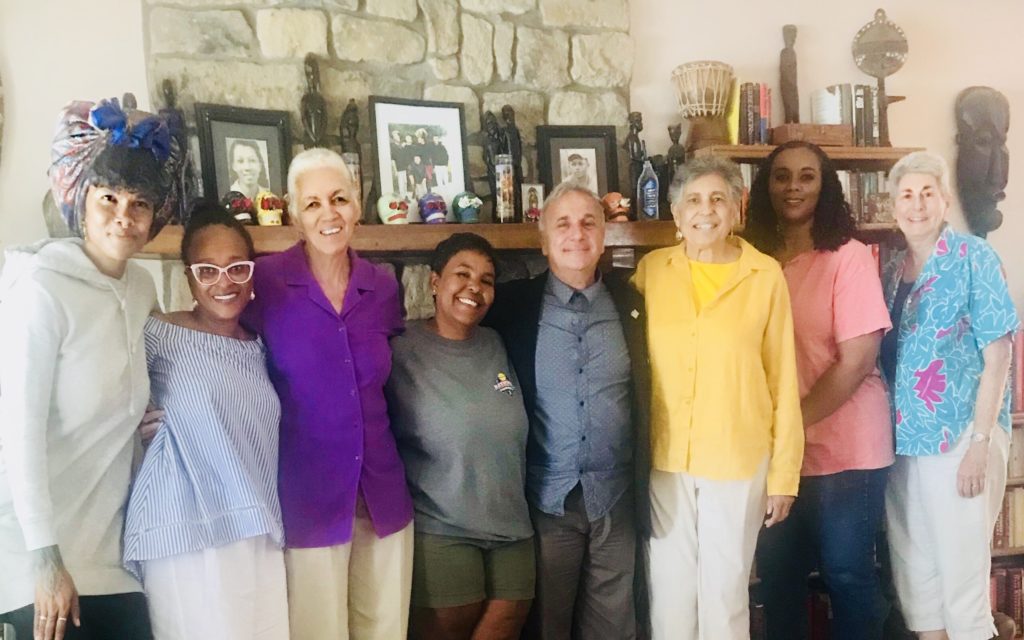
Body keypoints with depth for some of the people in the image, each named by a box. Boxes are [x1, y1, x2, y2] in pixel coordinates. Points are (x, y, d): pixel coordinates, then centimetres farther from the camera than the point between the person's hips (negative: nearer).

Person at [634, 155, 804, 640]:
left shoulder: (766, 276, -4)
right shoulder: (650, 270, 1)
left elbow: (783, 380, -1)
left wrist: (784, 473, 0)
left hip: (739, 460, -1)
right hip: (663, 458, 2)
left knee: (726, 590, 11)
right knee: (670, 589, 11)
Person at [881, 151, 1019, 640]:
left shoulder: (973, 258, -6)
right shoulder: (891, 270, 8)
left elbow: (997, 353, -9)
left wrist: (980, 440, -15)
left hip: (960, 434, -5)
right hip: (903, 438, 5)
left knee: (961, 566, 3)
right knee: (913, 566, 13)